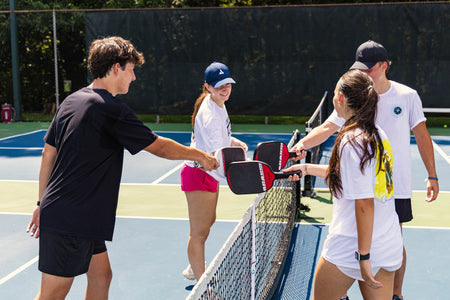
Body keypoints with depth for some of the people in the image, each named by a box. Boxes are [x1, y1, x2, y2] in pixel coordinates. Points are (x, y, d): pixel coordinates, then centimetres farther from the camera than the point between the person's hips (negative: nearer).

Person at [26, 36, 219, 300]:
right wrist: (200, 155, 6)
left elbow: (48, 154, 14)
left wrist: (43, 203, 20)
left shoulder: (71, 101, 10)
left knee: (101, 275, 16)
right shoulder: (112, 110, -16)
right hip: (70, 222, -9)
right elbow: (159, 147, -9)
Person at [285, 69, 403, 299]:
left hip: (348, 251, -7)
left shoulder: (352, 141, -19)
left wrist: (364, 256, -18)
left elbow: (364, 205, -22)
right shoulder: (378, 135, 6)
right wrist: (309, 168, 26)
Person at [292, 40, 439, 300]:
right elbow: (328, 127, -11)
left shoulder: (407, 96, -4)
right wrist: (303, 144, -30)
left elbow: (422, 135, 3)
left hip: (397, 185, -1)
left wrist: (432, 176, 3)